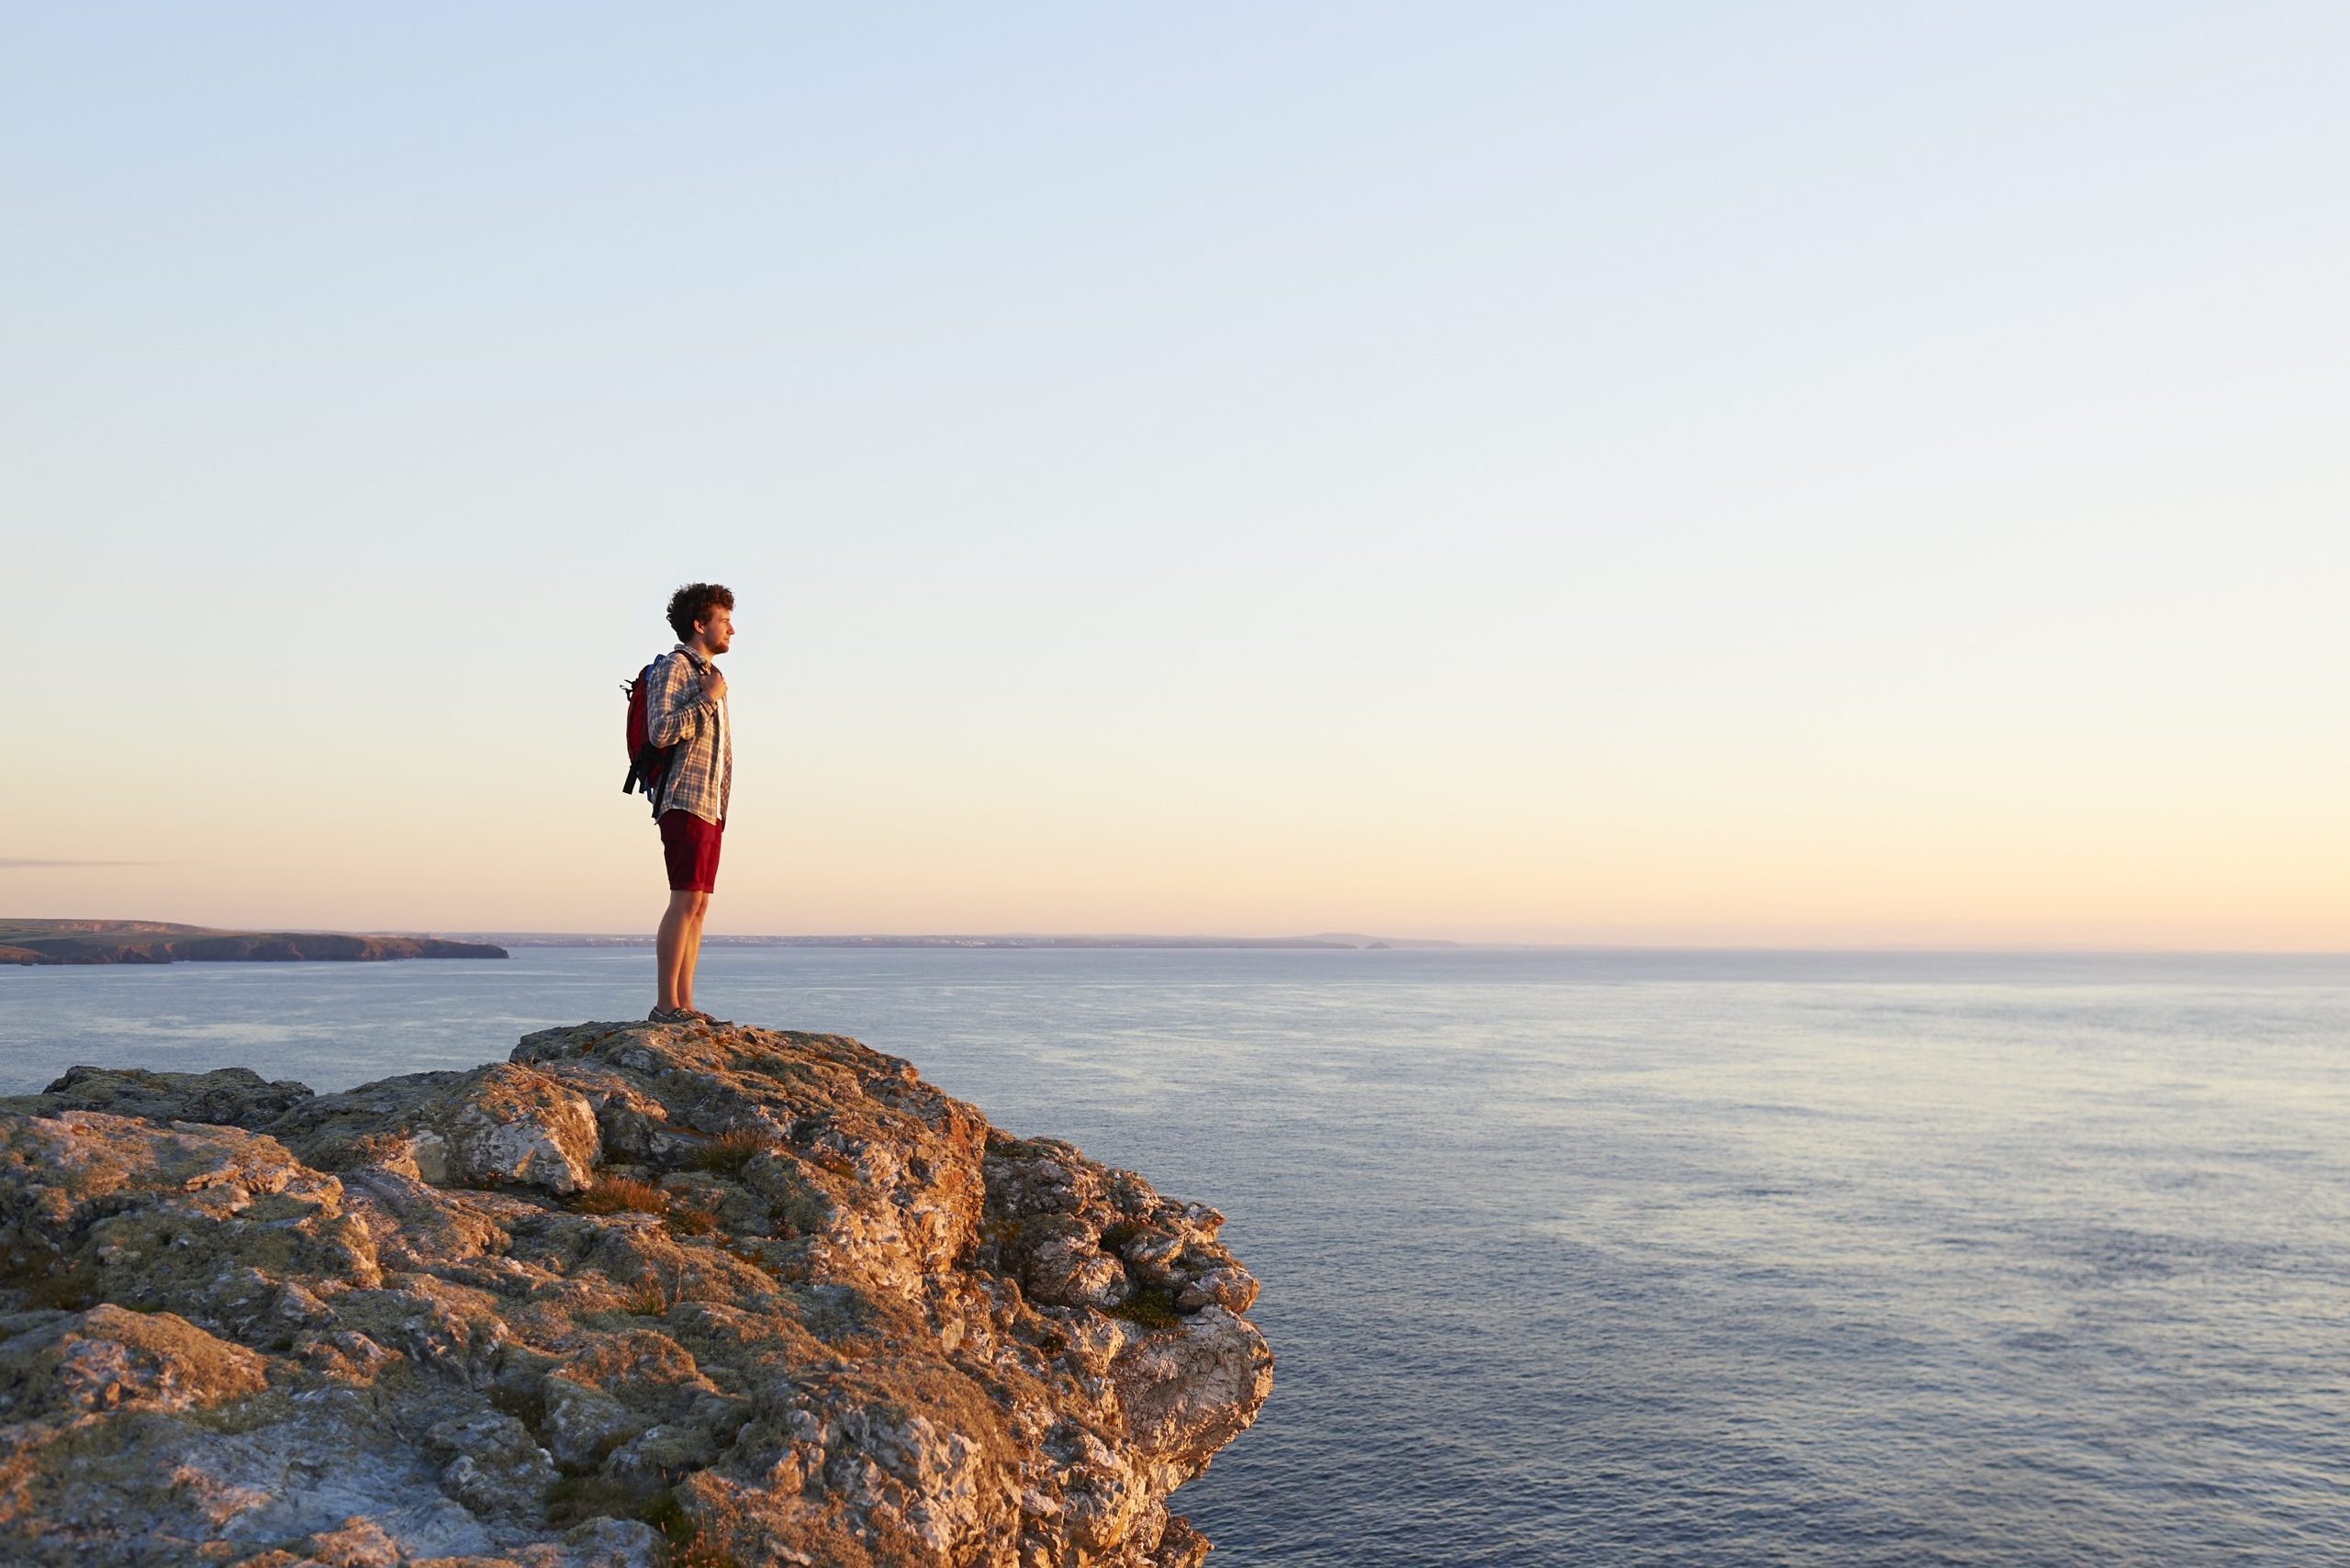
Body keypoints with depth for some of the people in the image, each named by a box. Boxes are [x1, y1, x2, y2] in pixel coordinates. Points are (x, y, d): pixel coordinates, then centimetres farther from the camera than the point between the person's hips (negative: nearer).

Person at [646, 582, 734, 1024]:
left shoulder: (711, 674, 22)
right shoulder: (672, 666, -6)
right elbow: (661, 731, -19)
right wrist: (708, 699, -13)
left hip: (712, 805, 9)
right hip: (685, 801, -9)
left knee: (698, 905, 6)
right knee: (686, 900, -13)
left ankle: (684, 1004, 8)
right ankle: (665, 1005, -12)